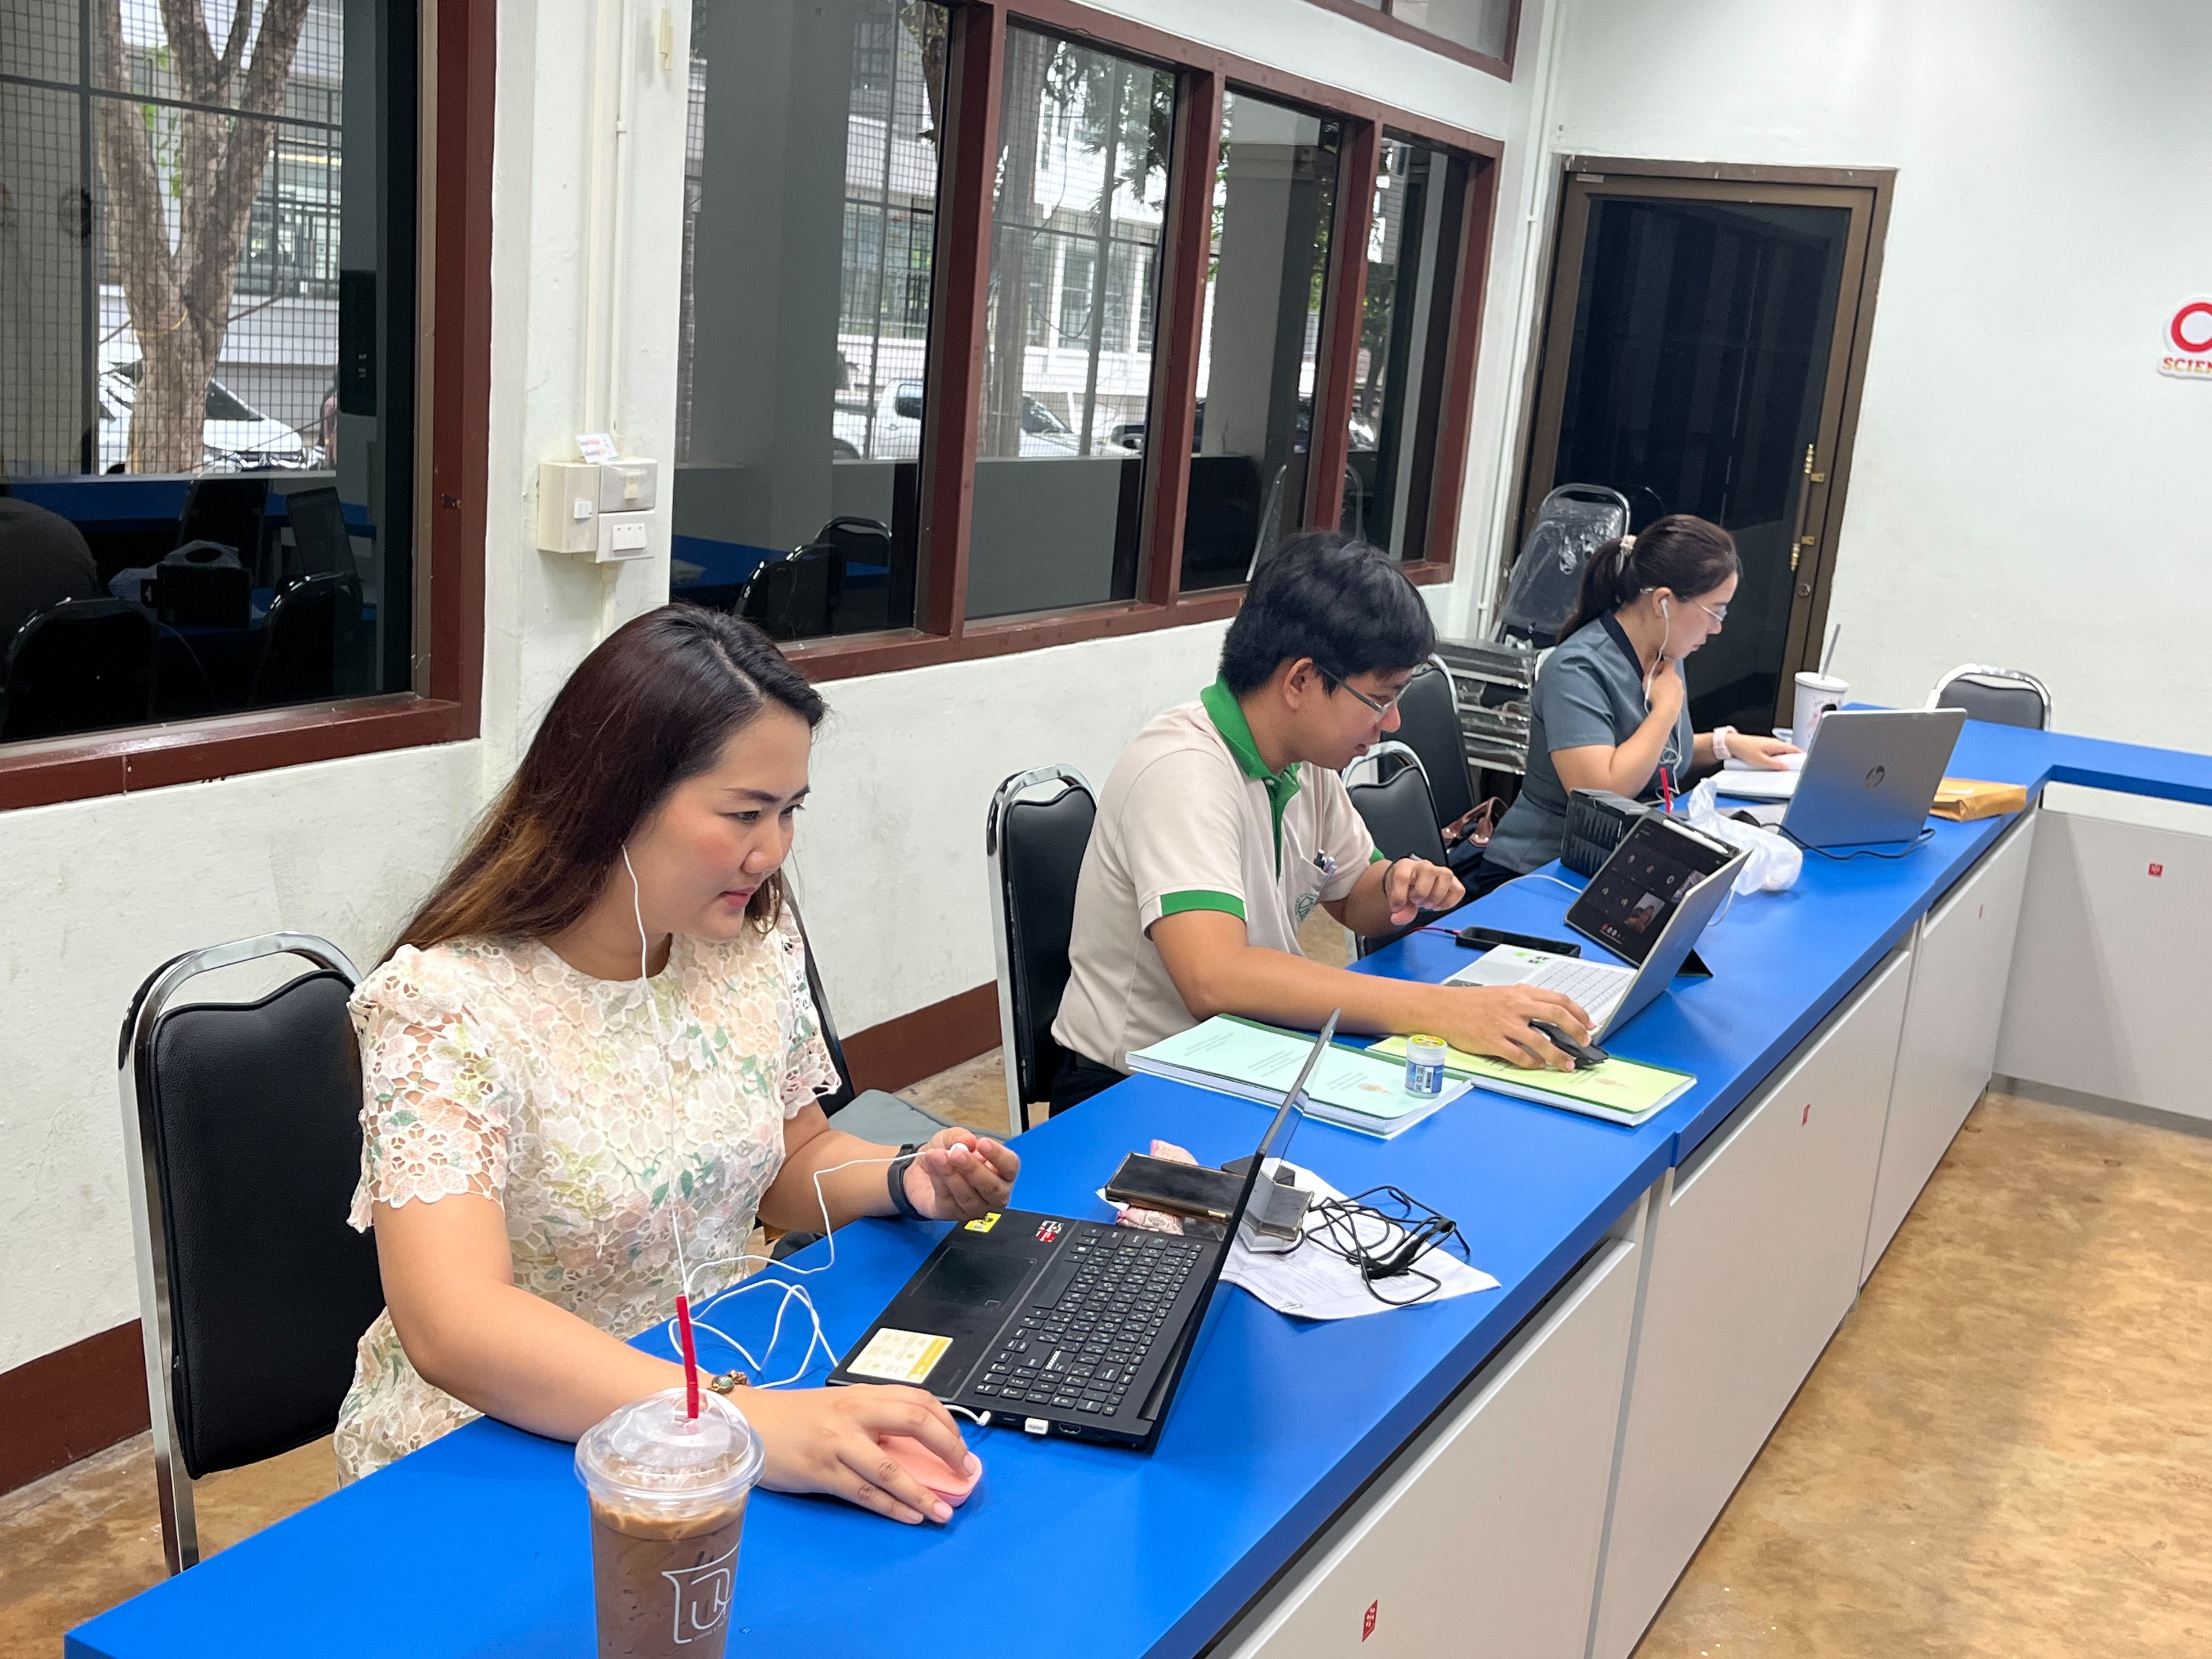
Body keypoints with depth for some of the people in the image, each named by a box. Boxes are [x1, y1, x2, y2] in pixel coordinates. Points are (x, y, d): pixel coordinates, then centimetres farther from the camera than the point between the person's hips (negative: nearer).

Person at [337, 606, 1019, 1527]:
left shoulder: (755, 946, 0)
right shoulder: (446, 1004, -20)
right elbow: (453, 1326, -32)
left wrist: (907, 1185, -7)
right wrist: (747, 1421, -43)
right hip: (493, 1452, -5)